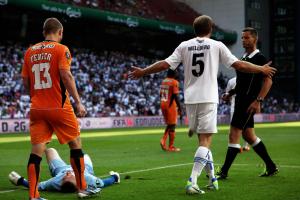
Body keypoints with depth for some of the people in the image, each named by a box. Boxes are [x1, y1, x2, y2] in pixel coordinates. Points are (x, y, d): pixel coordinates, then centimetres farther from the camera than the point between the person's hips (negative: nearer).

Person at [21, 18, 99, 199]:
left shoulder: (30, 51, 10)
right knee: (75, 143, 11)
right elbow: (66, 76, -15)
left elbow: (26, 82, 11)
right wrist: (78, 102, -13)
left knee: (37, 150, 2)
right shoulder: (61, 49, -5)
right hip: (59, 107, -4)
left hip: (37, 108, 5)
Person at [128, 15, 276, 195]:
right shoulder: (217, 45, 1)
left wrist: (143, 72, 15)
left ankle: (213, 179, 23)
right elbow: (238, 65, 1)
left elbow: (165, 64, 3)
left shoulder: (184, 46, 7)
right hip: (208, 99, -4)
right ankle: (192, 182, -17)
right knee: (205, 141, -4)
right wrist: (262, 69, 14)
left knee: (203, 139, 16)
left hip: (190, 99, 4)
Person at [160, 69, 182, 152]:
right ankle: (171, 147, 6)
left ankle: (163, 140, 2)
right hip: (171, 105, -7)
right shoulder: (174, 82, -11)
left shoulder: (163, 81, 11)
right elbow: (175, 96, -17)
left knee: (169, 125, 19)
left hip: (163, 104, 7)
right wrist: (179, 108, -13)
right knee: (172, 126, 2)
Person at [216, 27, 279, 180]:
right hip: (241, 101, 10)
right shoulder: (244, 58, 17)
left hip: (248, 103, -10)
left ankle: (224, 172, -4)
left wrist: (258, 101, -23)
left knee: (234, 135, -9)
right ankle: (271, 167, 24)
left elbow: (268, 81, -16)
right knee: (249, 136, 14)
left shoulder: (259, 58, -9)